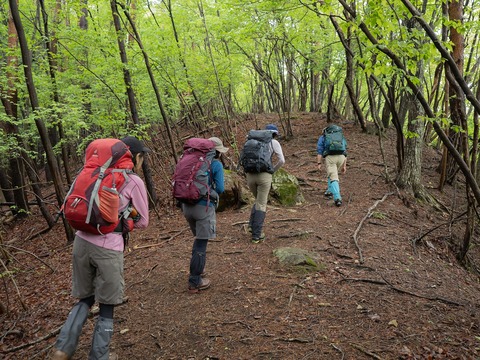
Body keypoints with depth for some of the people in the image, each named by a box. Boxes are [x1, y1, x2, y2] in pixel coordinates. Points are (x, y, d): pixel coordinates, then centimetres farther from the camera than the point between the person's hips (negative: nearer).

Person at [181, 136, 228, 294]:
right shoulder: (216, 164, -5)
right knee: (201, 243, 2)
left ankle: (197, 270, 34)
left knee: (199, 238, 24)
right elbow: (220, 189, -9)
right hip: (204, 207, -6)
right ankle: (195, 282, 8)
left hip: (187, 205, 6)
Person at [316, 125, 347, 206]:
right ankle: (330, 191, 34)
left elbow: (319, 151, 4)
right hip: (341, 157, 4)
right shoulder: (341, 137, 27)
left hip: (330, 157, -4)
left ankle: (337, 198, -20)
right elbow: (344, 152, 22)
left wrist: (319, 163, -1)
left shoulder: (322, 137, 17)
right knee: (333, 173, 29)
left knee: (333, 178, -6)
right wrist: (344, 166, 20)